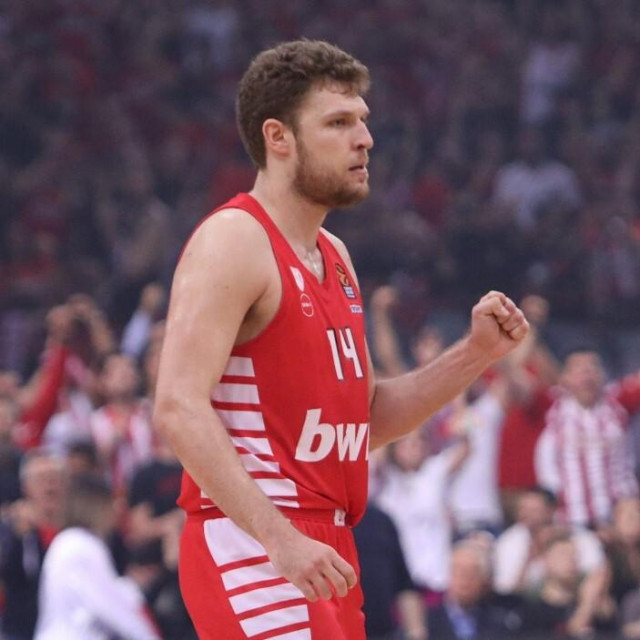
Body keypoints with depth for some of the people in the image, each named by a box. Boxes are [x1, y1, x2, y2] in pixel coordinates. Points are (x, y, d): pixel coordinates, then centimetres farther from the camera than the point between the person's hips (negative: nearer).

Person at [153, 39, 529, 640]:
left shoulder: (334, 257, 18)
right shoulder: (232, 241, -11)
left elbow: (367, 418, 23)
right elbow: (179, 410, -21)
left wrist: (475, 354, 8)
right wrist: (279, 539, -28)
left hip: (323, 553, 10)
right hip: (248, 546, -10)